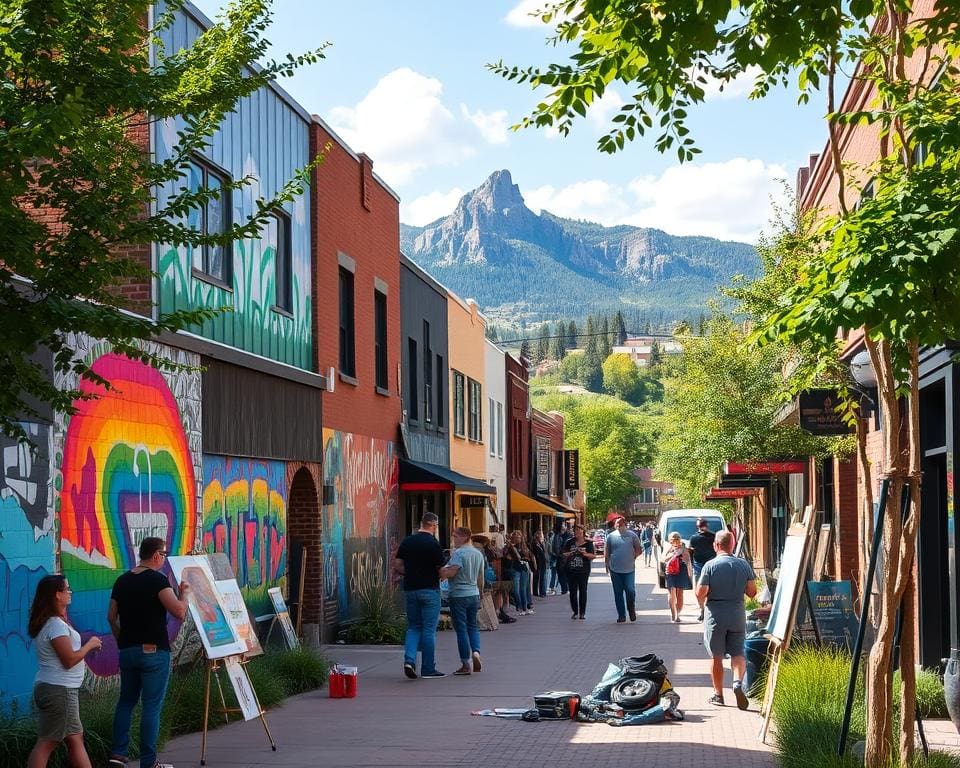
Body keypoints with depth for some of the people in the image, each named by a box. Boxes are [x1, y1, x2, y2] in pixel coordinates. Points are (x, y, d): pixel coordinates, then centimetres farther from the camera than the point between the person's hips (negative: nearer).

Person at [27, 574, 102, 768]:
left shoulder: (50, 621, 12)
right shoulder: (56, 625, -19)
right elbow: (69, 660, -20)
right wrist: (90, 644, -8)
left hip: (54, 688, 10)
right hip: (59, 690, -10)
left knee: (75, 737, 14)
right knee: (47, 743, -7)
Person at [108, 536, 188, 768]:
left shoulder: (122, 580, 8)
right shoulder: (157, 580, -13)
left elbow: (111, 617, 13)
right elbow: (179, 612, -19)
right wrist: (184, 592, -1)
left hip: (127, 650, 6)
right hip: (154, 651, -6)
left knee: (126, 701, 17)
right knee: (151, 706, -1)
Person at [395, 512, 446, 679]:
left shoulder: (407, 542, 5)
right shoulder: (433, 543, -12)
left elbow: (397, 565, 5)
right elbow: (440, 570, -8)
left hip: (410, 589, 5)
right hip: (429, 589, -5)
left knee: (413, 627, 14)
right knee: (429, 629, 2)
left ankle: (409, 659, -6)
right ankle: (428, 669, 6)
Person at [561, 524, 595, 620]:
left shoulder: (588, 543, 2)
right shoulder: (570, 543, 8)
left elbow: (592, 556, -1)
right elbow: (564, 554, 7)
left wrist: (585, 554, -20)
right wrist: (570, 553, -13)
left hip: (583, 571, -2)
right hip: (571, 571, 2)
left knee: (582, 591, -1)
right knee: (573, 591, 3)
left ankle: (582, 612, 5)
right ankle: (575, 612, 11)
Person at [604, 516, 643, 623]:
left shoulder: (632, 535, 2)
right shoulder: (611, 536, 4)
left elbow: (639, 549, 9)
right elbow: (606, 552, 9)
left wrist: (633, 557, 1)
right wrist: (606, 564, 5)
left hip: (629, 569, -1)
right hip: (615, 569, 1)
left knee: (630, 591, -8)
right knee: (618, 593, 5)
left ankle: (632, 610, 16)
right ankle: (621, 615, 12)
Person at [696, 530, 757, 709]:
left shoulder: (710, 566, -11)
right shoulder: (744, 565, -2)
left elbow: (700, 593, -14)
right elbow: (752, 592, 1)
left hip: (716, 615, -2)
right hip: (737, 614, 2)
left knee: (716, 656, 9)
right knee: (738, 653, 10)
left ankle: (718, 694, 16)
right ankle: (738, 682, -16)